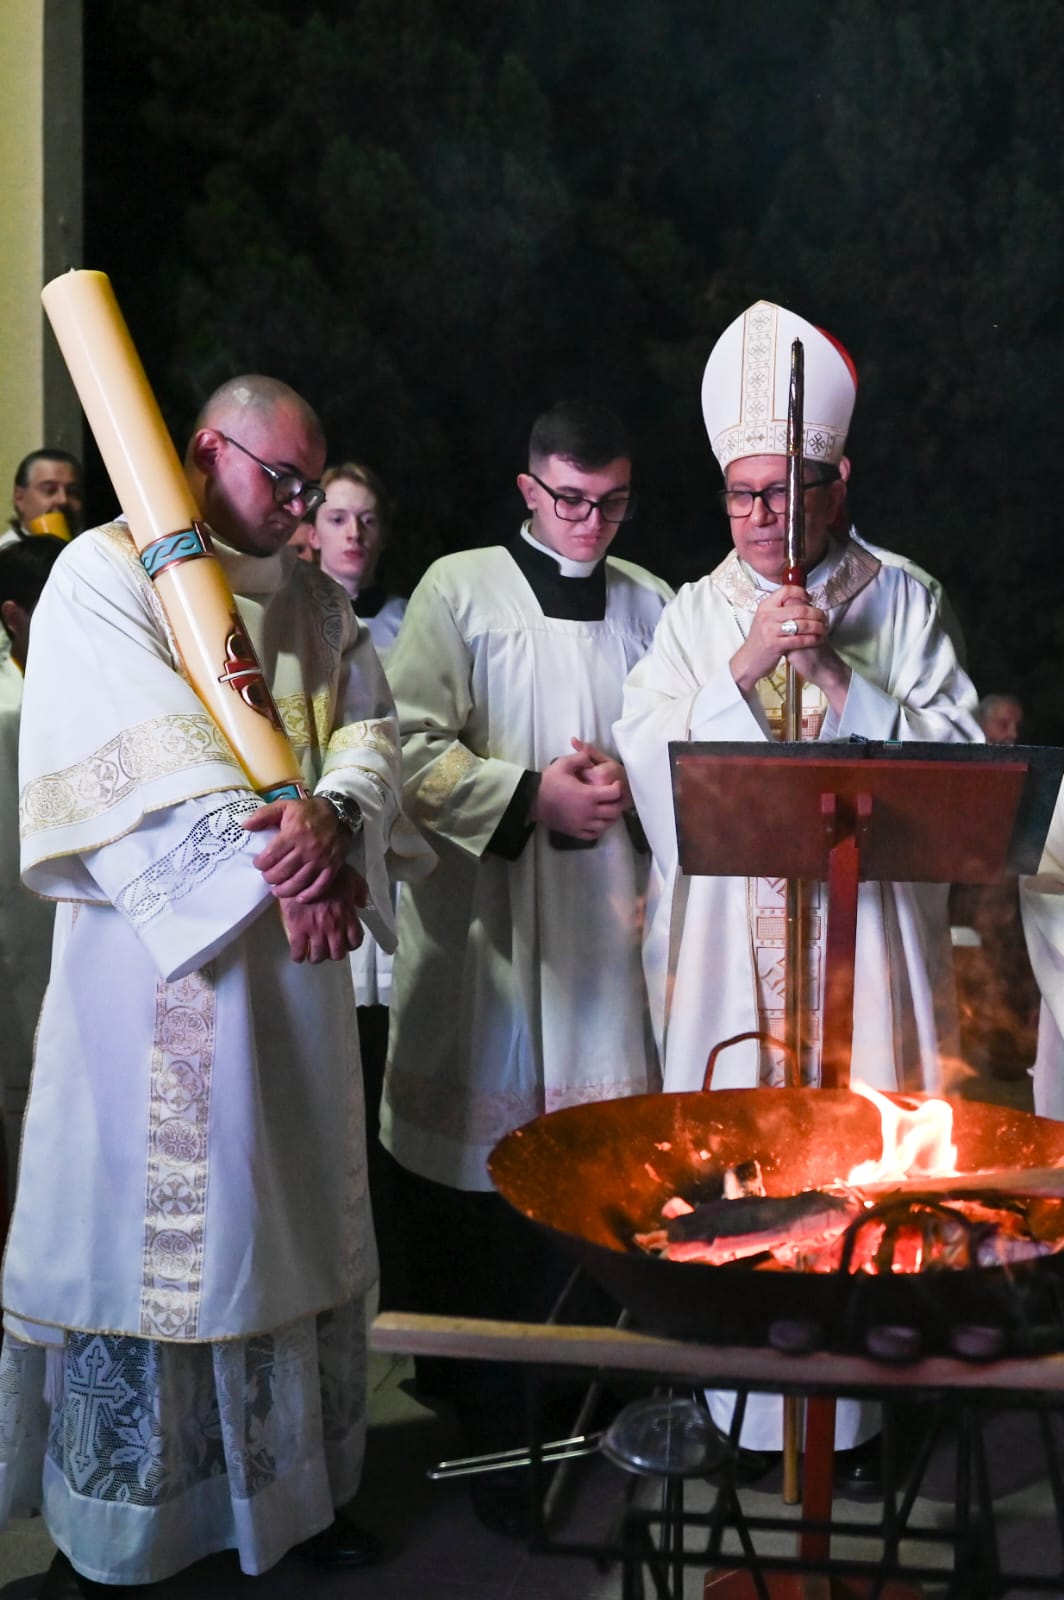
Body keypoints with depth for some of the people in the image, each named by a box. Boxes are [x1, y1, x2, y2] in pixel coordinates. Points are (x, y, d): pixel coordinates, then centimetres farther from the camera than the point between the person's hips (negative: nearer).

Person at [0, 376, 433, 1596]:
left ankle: (292, 1487, 24)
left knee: (291, 1213, 11)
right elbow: (150, 762, -15)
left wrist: (330, 814, -19)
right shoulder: (106, 573, -3)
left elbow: (369, 727, 3)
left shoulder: (311, 599, 16)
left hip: (295, 958, 6)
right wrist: (278, 869, -22)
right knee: (149, 1213, 0)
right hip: (157, 961, -6)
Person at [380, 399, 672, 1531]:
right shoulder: (458, 590, 1)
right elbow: (411, 749, -6)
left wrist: (629, 783, -5)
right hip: (479, 920, -3)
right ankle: (477, 1408, 13)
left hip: (603, 926, 4)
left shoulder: (649, 605, 12)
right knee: (472, 1163, -2)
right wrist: (532, 794, -14)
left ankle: (509, 1359, 23)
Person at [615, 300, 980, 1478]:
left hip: (862, 927, -1)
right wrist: (747, 665, -15)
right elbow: (648, 762, -5)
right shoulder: (694, 615, 8)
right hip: (723, 932, 1)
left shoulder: (899, 601, 4)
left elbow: (955, 758, -5)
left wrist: (837, 674, -14)